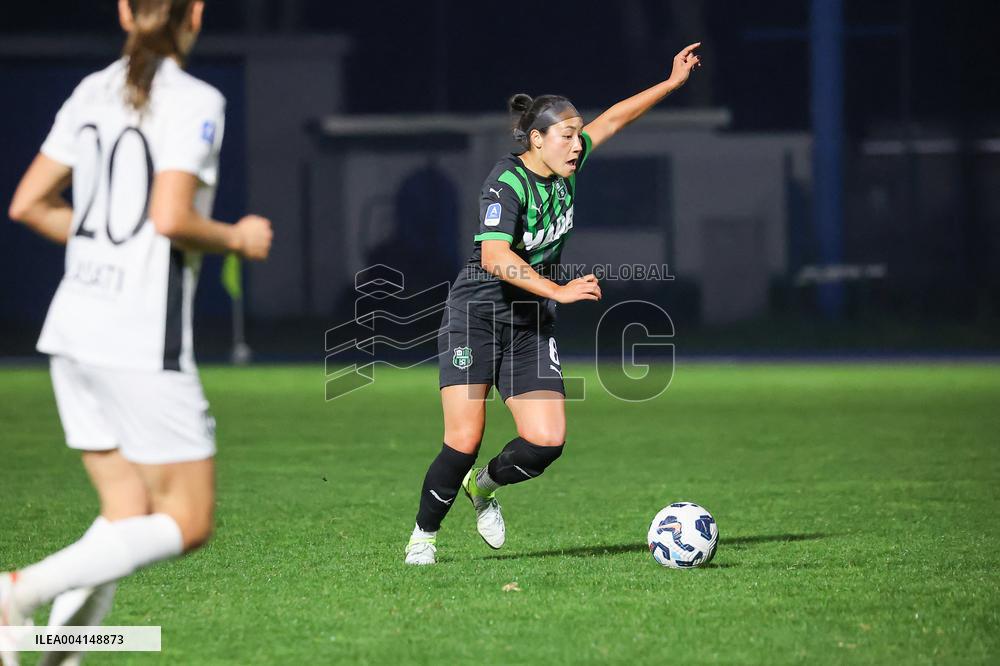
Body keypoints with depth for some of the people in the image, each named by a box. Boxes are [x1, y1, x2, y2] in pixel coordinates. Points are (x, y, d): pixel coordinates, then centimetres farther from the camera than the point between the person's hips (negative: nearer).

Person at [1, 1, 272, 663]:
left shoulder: (93, 92, 10)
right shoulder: (195, 102, -10)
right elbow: (171, 217, -21)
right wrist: (238, 238, -3)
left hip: (73, 330, 8)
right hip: (144, 342, -8)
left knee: (130, 516, 13)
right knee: (187, 523, 1)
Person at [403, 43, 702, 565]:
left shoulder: (564, 168, 2)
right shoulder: (506, 183, -19)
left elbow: (613, 119, 17)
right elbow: (495, 257, -33)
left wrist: (672, 83, 19)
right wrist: (560, 290, -38)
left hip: (532, 325, 6)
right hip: (476, 315, -6)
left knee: (547, 441, -9)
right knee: (464, 442, -14)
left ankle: (484, 486, 23)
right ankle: (422, 536, 8)